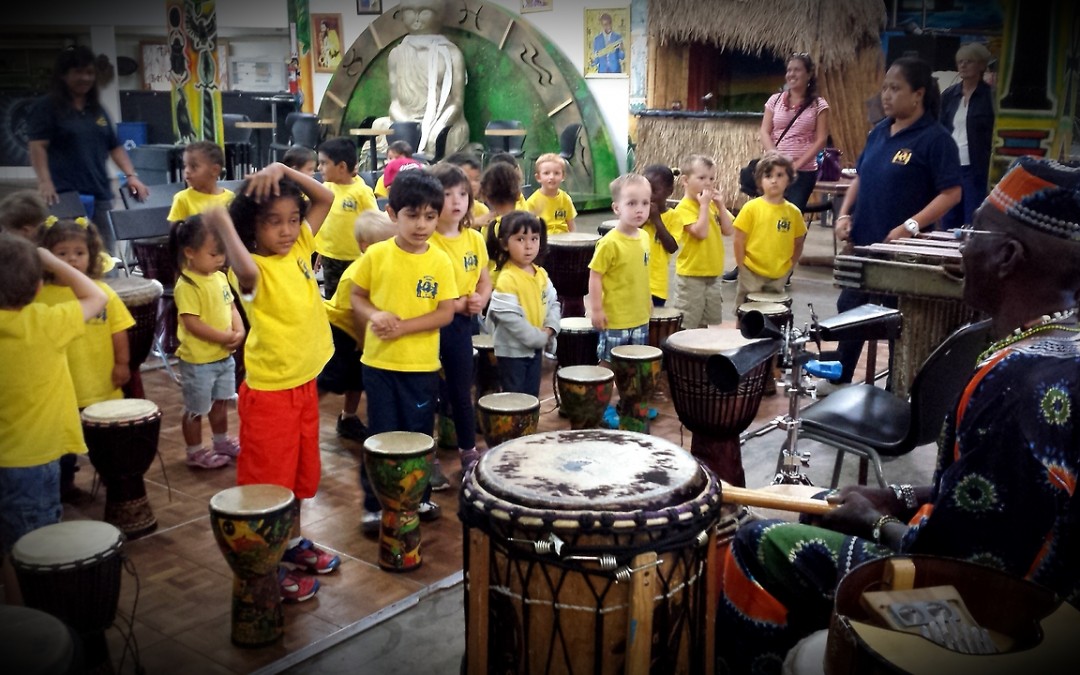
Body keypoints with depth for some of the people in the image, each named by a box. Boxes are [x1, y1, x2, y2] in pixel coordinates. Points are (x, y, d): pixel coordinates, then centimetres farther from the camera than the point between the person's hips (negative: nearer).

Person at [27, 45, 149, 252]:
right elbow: (37, 146, -8)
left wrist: (131, 175, 6)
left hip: (100, 194, 6)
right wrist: (44, 181, -22)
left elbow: (115, 147, 21)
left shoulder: (97, 109, 19)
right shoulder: (47, 106, 2)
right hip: (66, 196, -6)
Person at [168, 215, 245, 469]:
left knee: (220, 401, 24)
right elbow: (192, 323, -25)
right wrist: (225, 337, -22)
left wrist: (239, 331, -8)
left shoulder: (220, 277, 4)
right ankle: (195, 452, 24)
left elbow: (231, 307, 11)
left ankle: (222, 441, 41)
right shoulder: (187, 285, -22)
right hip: (198, 360, -8)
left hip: (224, 355, 8)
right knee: (196, 409, 9)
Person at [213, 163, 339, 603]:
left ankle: (294, 543, 40)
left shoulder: (299, 248, 1)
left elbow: (326, 199, 5)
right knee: (269, 481, 5)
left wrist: (284, 171, -9)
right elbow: (245, 272, -47)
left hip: (305, 383, 8)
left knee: (300, 472, 22)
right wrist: (222, 223, -34)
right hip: (269, 391, -8)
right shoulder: (254, 269, -21)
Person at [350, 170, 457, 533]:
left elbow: (446, 313, -7)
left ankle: (418, 497, 32)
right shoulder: (376, 254, -5)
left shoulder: (440, 262, -5)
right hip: (379, 362, 0)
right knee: (381, 435, 8)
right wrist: (375, 316, -17)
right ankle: (375, 505, 21)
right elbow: (356, 297, 3)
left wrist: (404, 326, -18)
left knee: (420, 434, 13)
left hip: (422, 365, 1)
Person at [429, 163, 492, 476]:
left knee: (462, 391, 17)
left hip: (462, 325, 5)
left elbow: (485, 282, 14)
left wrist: (480, 301, -6)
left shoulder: (475, 239, 4)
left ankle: (469, 450, 31)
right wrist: (457, 303, -21)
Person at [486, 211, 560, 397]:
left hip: (535, 349, 7)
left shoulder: (541, 274, 3)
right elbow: (509, 317, -25)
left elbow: (553, 303, 11)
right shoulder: (507, 279, -21)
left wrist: (550, 329, -7)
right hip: (512, 351, -7)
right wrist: (539, 338, -19)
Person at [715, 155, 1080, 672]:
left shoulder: (1021, 380, -31)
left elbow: (951, 559, -27)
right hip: (1026, 586, 9)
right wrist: (903, 499, 6)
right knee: (816, 519, 23)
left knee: (761, 545, 1)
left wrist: (875, 522, -9)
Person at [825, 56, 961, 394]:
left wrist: (910, 227, -26)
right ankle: (839, 379, 32)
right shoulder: (879, 132, 7)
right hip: (863, 243, 7)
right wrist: (845, 215, 2)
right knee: (849, 311, 16)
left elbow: (951, 193, -16)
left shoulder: (935, 138, -13)